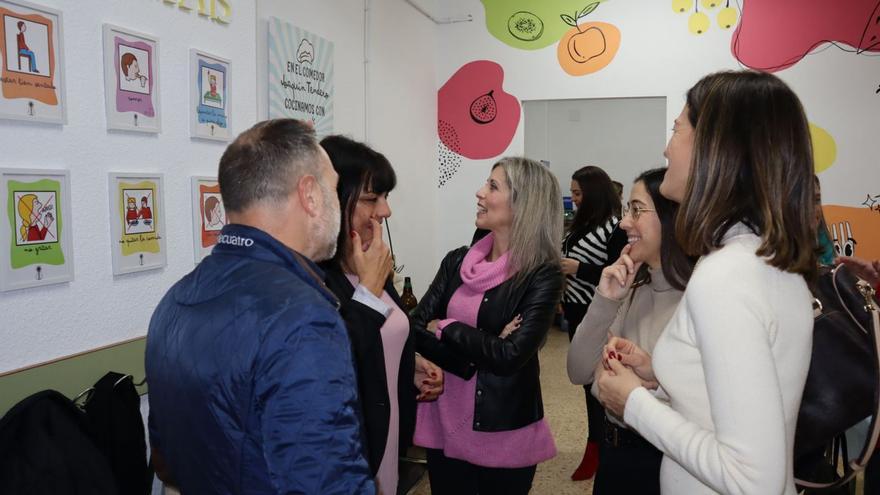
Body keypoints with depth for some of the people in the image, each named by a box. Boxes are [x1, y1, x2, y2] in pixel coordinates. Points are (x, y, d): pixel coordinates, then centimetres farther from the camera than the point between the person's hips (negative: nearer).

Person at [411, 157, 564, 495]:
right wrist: (483, 350, -18)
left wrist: (445, 329, -12)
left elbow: (511, 356, -22)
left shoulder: (542, 275, -13)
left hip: (503, 431, -4)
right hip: (443, 419, 4)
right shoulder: (457, 261, 1)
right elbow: (415, 329, -6)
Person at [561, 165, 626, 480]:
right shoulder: (582, 222, 12)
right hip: (577, 310, 8)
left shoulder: (615, 227, -12)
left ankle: (596, 448, 14)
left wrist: (579, 269, -21)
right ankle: (600, 440, 28)